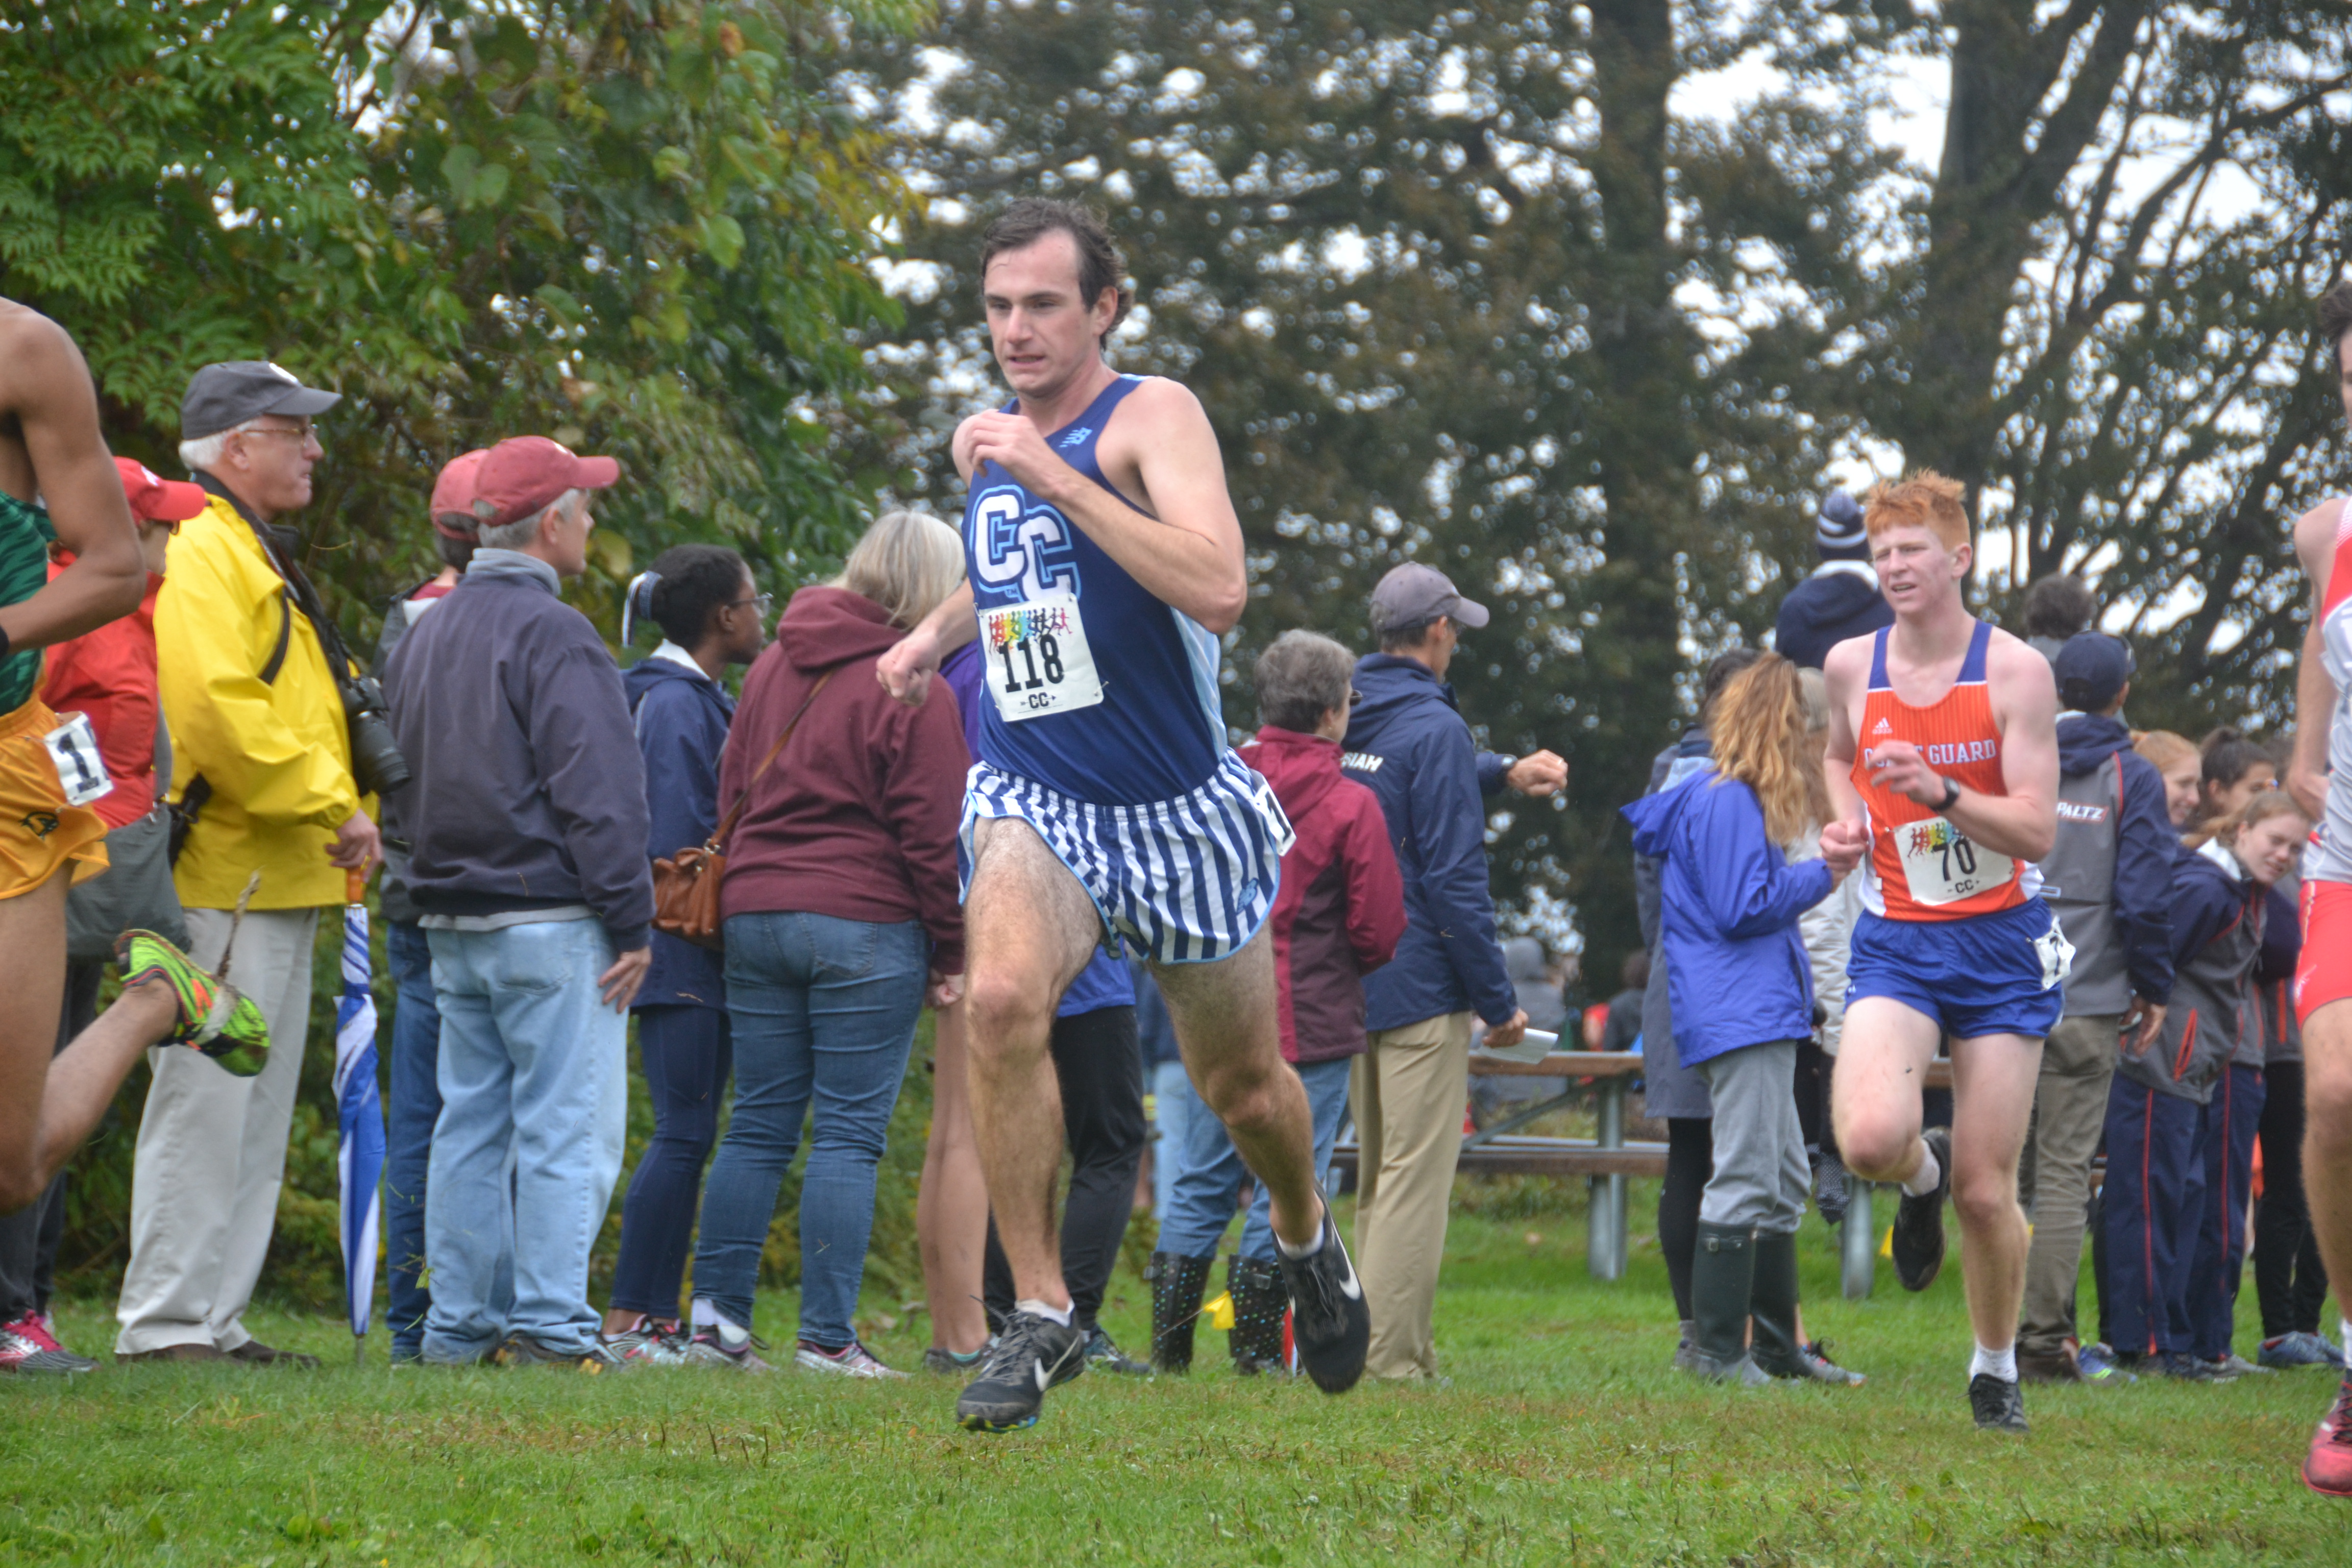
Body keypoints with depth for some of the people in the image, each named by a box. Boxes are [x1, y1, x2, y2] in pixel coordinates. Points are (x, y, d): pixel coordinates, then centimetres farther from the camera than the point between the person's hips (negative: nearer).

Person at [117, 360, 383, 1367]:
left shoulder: (255, 557, 24)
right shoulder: (203, 551, -11)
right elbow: (215, 708, -24)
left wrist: (341, 811, 11)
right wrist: (327, 804, -19)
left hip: (279, 883, 11)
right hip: (226, 879, -11)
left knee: (255, 1118, 11)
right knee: (206, 1104, -10)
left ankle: (213, 1321, 15)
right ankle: (163, 1323, -9)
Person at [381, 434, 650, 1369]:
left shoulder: (426, 634, 15)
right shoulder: (549, 634, -13)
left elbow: (402, 780, 20)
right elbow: (596, 791, -16)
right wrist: (631, 921, -14)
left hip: (451, 922, 8)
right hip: (549, 919, -8)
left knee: (470, 1123, 11)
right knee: (568, 1126, -6)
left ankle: (461, 1324, 11)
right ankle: (548, 1324, -10)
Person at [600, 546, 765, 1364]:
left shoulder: (699, 700, 19)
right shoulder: (673, 702, -12)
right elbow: (678, 839, -17)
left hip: (703, 957, 10)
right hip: (685, 953, -10)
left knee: (686, 1134, 9)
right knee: (684, 1132, -11)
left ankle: (660, 1321, 10)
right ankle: (627, 1321, -12)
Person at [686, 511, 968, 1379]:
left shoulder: (773, 664, 12)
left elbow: (733, 792, 19)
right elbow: (931, 834, -8)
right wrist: (952, 956, -2)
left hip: (754, 913, 6)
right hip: (865, 928, -6)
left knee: (758, 1124, 10)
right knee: (848, 1134, -4)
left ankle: (717, 1315, 7)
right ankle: (828, 1338, -5)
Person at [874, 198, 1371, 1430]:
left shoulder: (1151, 416, -12)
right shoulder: (990, 440, 7)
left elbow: (1219, 591, -30)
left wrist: (1051, 475, -29)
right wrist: (936, 634, 13)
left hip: (1178, 809, -3)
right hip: (1033, 798, 3)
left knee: (1241, 1084, 12)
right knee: (1002, 997, -29)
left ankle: (1304, 1236, 48)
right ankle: (1040, 1315, -21)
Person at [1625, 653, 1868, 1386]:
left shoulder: (1738, 800, 21)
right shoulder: (1727, 803, -12)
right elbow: (1742, 908, -16)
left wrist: (1815, 870, 13)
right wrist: (1822, 875, -9)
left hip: (1761, 1015, 11)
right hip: (1741, 1016, -11)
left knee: (1783, 1181, 14)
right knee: (1745, 1176, -11)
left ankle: (1779, 1344, 19)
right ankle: (1716, 1348, -9)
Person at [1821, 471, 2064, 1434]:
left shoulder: (2016, 671, -8)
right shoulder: (1851, 667, 3)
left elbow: (2037, 829, -13)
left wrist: (1937, 790, -27)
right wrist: (1847, 818, 6)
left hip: (2002, 942, -2)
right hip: (1897, 944, 2)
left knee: (1986, 1190, 0)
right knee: (1870, 1139, -25)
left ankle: (1996, 1368, 24)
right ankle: (1921, 1174, 13)